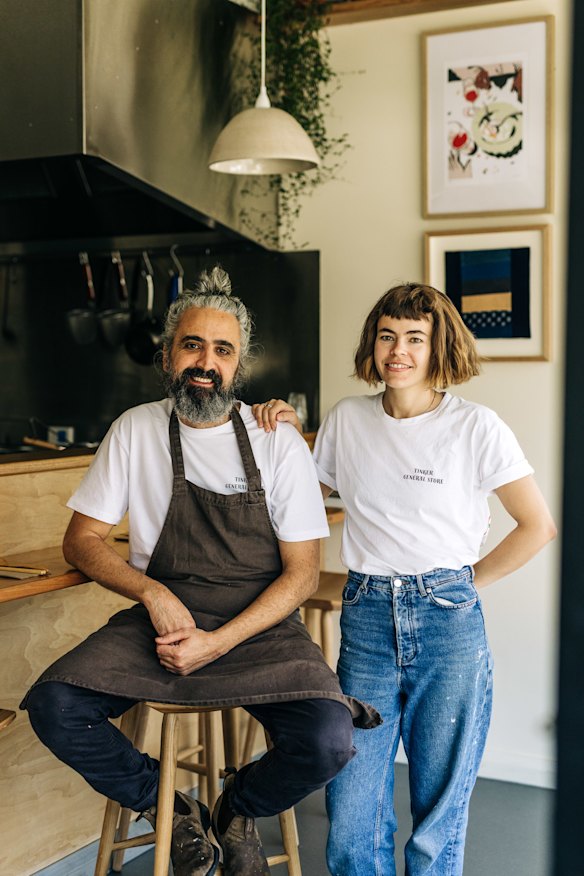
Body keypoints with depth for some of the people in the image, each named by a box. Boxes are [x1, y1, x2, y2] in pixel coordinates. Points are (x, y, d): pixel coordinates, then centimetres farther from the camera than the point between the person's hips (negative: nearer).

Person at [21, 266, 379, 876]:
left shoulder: (278, 443, -3)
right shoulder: (134, 431, 2)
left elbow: (302, 572, -3)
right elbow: (81, 540, 6)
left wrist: (219, 643, -16)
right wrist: (154, 593, -13)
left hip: (260, 626, -1)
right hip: (162, 620, 2)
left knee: (327, 741, -27)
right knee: (52, 707, -23)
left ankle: (239, 805, 11)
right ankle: (172, 811, 5)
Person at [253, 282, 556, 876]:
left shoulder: (475, 428, -3)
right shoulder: (346, 421, 6)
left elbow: (538, 526, 1)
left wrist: (468, 582, 2)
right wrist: (279, 437, 6)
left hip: (447, 620, -2)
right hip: (366, 617, 3)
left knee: (440, 811, 9)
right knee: (351, 814, 2)